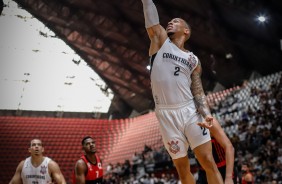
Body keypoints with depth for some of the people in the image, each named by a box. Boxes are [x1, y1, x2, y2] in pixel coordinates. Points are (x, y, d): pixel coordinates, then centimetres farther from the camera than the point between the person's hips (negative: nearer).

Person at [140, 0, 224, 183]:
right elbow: (151, 18, 2)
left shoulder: (193, 60, 13)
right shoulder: (160, 40, 11)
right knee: (182, 168, 3)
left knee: (209, 162, -5)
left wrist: (206, 113, -9)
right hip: (167, 115, -1)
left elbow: (198, 92, 8)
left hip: (190, 111, 1)